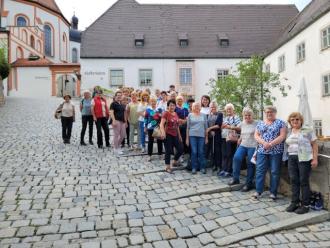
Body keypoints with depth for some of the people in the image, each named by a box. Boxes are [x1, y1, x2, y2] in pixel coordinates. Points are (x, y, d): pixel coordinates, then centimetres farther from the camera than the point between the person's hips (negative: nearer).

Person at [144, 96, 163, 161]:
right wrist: (145, 127, 1)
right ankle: (149, 155, 14)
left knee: (159, 141, 8)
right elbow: (146, 118, 2)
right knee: (150, 141, 5)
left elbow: (162, 117, 9)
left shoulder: (159, 109, 2)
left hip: (158, 127, 1)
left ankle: (160, 154, 22)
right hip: (150, 128, -1)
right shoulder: (148, 109, 0)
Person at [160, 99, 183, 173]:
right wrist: (163, 132, -37)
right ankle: (167, 167, 11)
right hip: (168, 135, -7)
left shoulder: (176, 114, 10)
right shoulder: (166, 114, -10)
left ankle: (175, 162, 30)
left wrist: (179, 135, 19)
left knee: (180, 149, 8)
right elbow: (162, 124, -21)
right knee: (168, 151, -1)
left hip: (175, 135, 7)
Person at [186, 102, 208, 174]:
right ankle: (194, 168, 7)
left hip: (201, 136, 1)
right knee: (194, 152, -2)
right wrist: (187, 138, 3)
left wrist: (206, 137, 6)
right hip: (192, 135, -1)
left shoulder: (203, 115, 9)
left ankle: (202, 167, 11)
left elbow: (206, 127, 10)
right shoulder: (190, 115, 6)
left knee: (201, 152, 2)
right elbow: (188, 127, 7)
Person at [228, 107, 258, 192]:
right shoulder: (242, 124, 11)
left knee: (250, 164, 2)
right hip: (243, 145, 5)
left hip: (253, 147, -4)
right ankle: (235, 178, -3)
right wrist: (240, 139, 16)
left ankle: (249, 183, 17)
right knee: (236, 158, -17)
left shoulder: (256, 124, -7)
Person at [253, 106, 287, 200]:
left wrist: (271, 144, -17)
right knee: (260, 170, 2)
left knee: (275, 172, 3)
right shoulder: (260, 123, 12)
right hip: (262, 151, 3)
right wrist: (263, 143, -14)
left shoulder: (280, 123, 2)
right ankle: (258, 191, 10)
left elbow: (282, 136, -8)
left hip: (276, 152, -3)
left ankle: (273, 192, 13)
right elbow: (256, 135, 5)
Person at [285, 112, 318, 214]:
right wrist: (287, 157, 6)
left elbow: (314, 145, -3)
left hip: (304, 159, -5)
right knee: (294, 181, 7)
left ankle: (305, 205, 8)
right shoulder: (288, 132, 12)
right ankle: (294, 202, 16)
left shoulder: (308, 131, -2)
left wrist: (315, 159, -9)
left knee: (304, 181, -1)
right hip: (291, 159, 5)